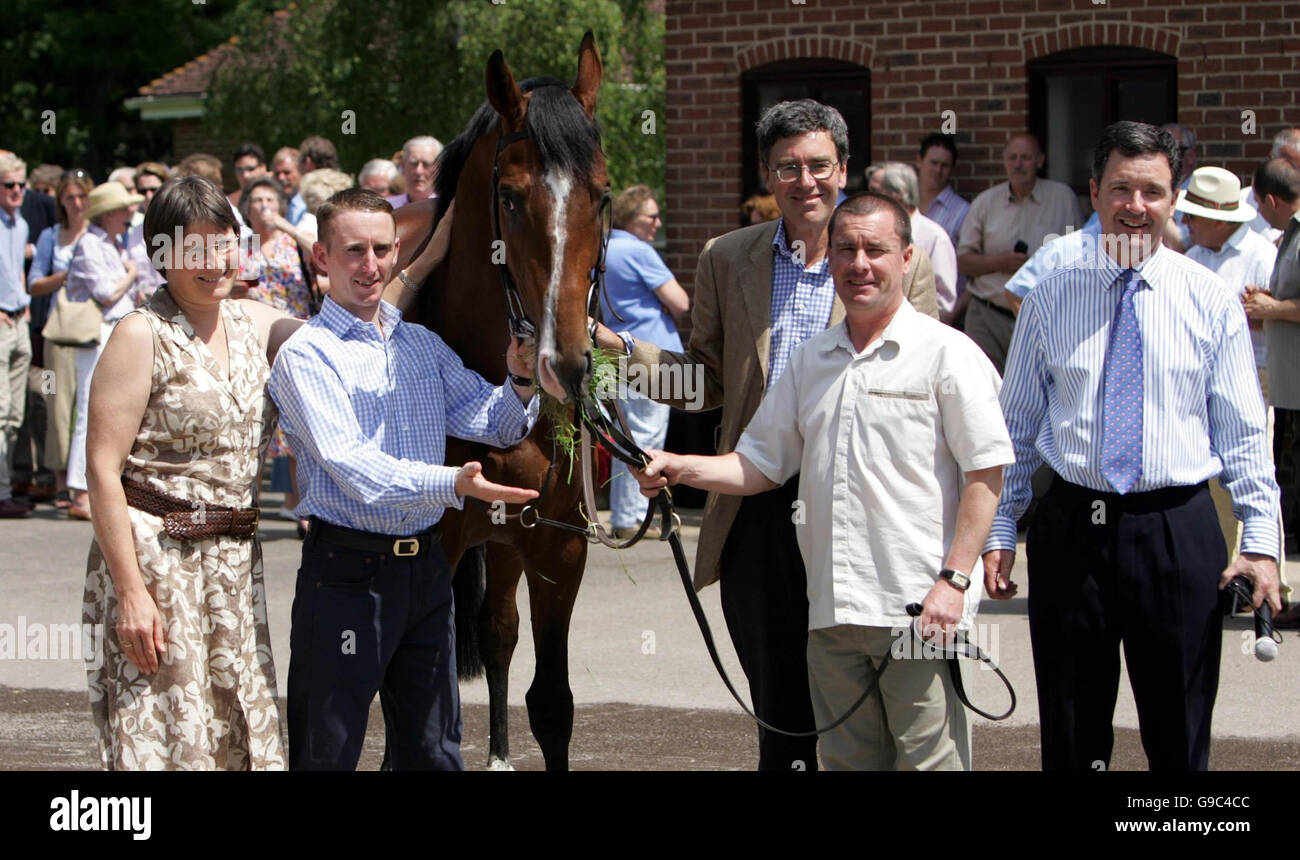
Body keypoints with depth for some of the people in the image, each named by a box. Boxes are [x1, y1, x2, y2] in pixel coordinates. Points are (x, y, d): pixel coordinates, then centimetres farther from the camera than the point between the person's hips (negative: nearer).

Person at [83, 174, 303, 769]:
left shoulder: (258, 324, 9)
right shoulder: (143, 335, -9)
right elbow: (103, 470, -13)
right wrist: (131, 592, -19)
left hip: (235, 558, 6)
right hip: (156, 557, -6)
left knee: (241, 736, 8)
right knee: (161, 742, -4)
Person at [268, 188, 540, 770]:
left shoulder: (424, 345, 14)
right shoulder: (305, 355, -7)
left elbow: (494, 425, 10)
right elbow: (351, 466, -19)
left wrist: (521, 382, -12)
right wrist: (452, 484, -32)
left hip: (425, 566, 6)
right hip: (347, 574, -6)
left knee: (434, 753, 13)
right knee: (326, 754, -1)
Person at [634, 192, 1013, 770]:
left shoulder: (946, 353, -2)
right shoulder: (810, 360, 17)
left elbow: (986, 473, -6)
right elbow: (761, 464, 19)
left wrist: (953, 580, -14)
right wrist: (679, 468, 2)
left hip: (919, 612, -6)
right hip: (831, 613, 6)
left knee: (927, 761, -7)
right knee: (847, 763, 10)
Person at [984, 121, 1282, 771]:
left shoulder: (1210, 301, 2)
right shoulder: (1051, 300, 5)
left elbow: (1243, 435, 2)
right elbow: (1016, 426, 9)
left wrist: (1260, 539, -6)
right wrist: (999, 531, 5)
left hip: (1179, 532, -1)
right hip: (1071, 528, 1)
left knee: (1179, 740, 6)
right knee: (1070, 737, 9)